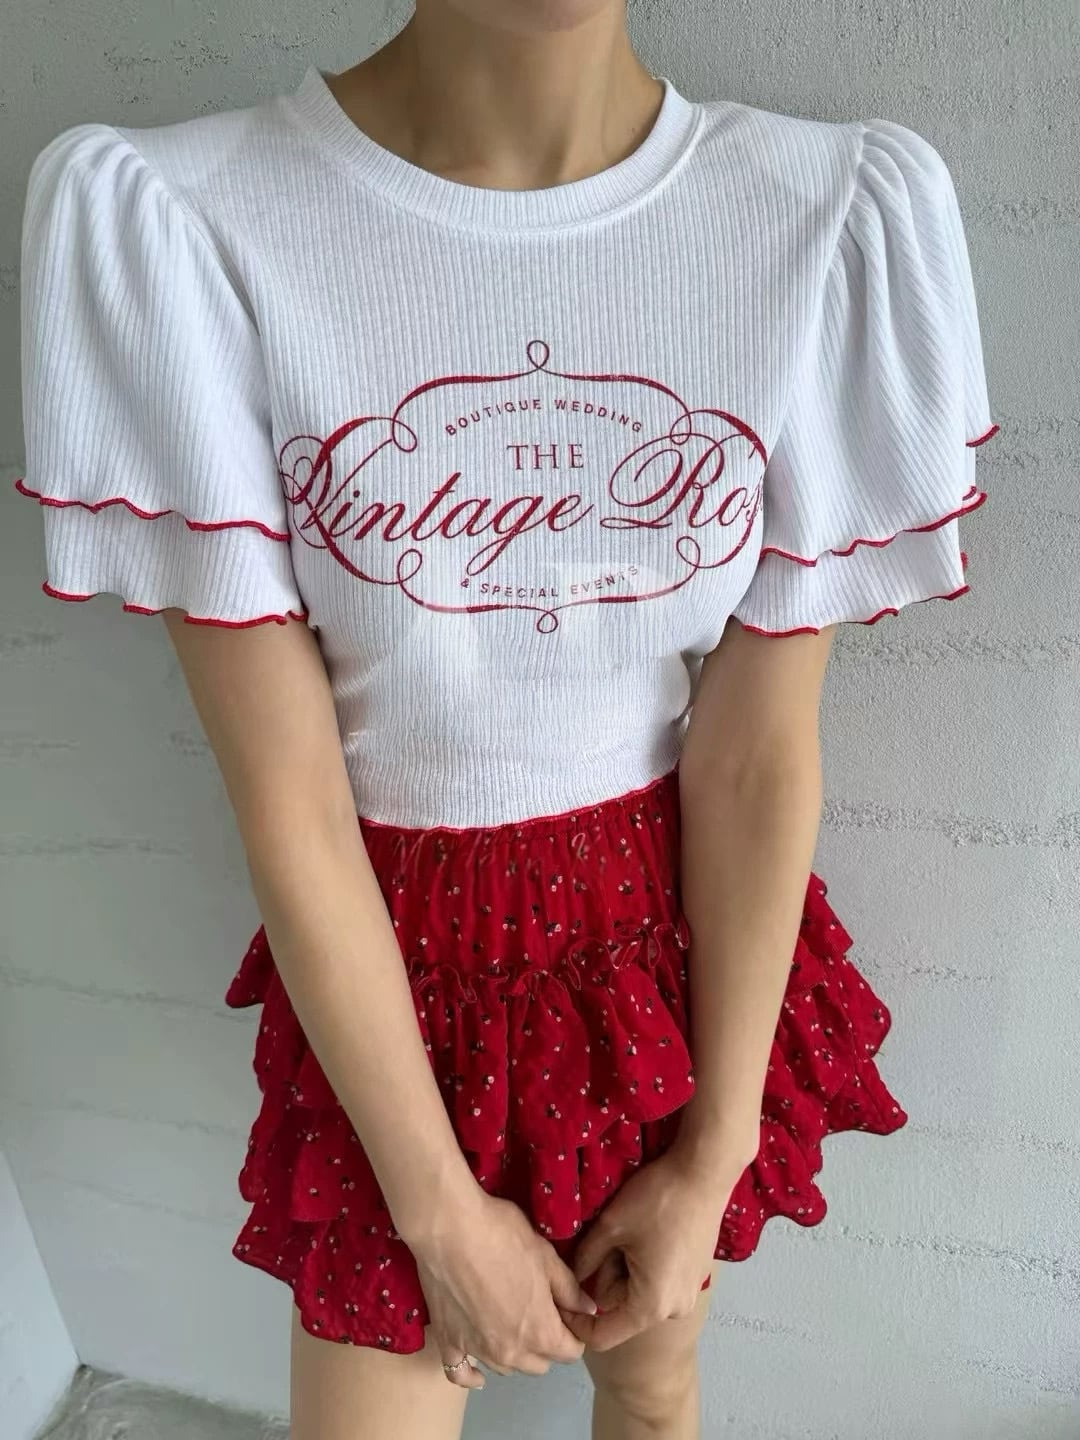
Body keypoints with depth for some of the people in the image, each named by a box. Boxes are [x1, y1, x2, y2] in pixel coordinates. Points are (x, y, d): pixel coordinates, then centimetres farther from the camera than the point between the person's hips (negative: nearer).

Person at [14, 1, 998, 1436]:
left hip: (682, 929, 2)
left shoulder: (844, 215, -14)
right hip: (398, 958, -1)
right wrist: (442, 1211, -8)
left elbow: (760, 750, -11)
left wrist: (716, 1155, -4)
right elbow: (289, 806, -16)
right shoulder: (168, 221, -18)